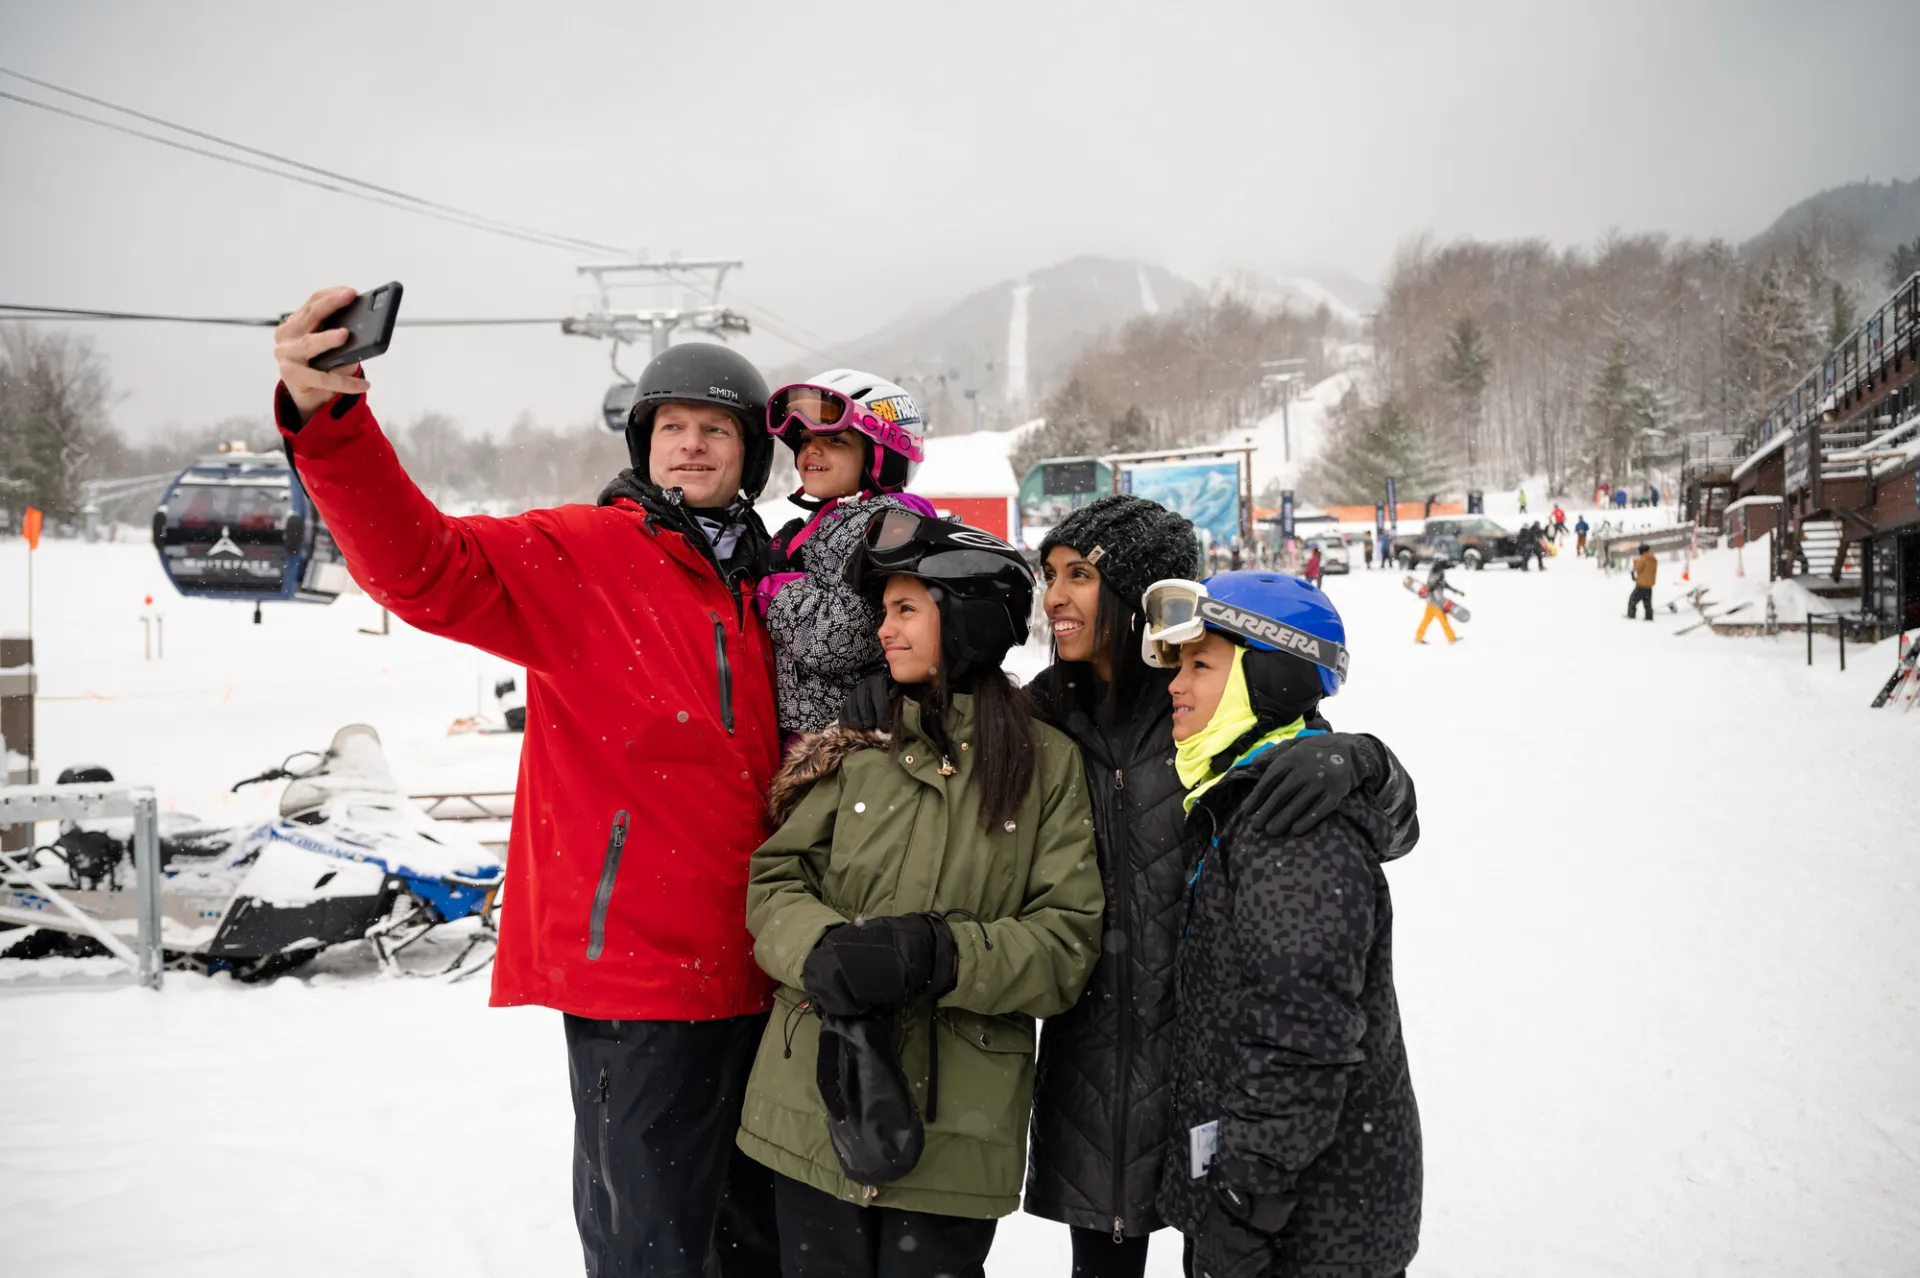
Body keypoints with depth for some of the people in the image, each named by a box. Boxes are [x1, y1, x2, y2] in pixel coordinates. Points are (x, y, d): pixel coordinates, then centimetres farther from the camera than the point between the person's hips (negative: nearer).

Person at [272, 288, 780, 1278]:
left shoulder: (764, 583, 12)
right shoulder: (576, 555, -5)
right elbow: (422, 564, -24)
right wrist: (327, 418, -38)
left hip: (749, 971, 6)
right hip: (638, 971, -6)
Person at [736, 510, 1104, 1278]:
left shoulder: (1048, 767, -1)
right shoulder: (856, 749, 5)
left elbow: (1067, 944, -6)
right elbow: (775, 882, 4)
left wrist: (938, 955, -21)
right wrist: (825, 952, -18)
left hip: (956, 1129, -2)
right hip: (820, 1102, 2)